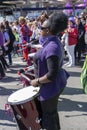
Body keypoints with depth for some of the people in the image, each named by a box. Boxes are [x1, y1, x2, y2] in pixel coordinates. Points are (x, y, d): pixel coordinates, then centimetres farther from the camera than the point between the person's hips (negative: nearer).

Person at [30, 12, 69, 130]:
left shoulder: (52, 47, -30)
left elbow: (52, 75, -32)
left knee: (48, 115, 8)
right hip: (57, 83, 10)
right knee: (52, 111, 27)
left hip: (51, 85, -10)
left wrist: (37, 81, -20)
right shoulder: (54, 41, 2)